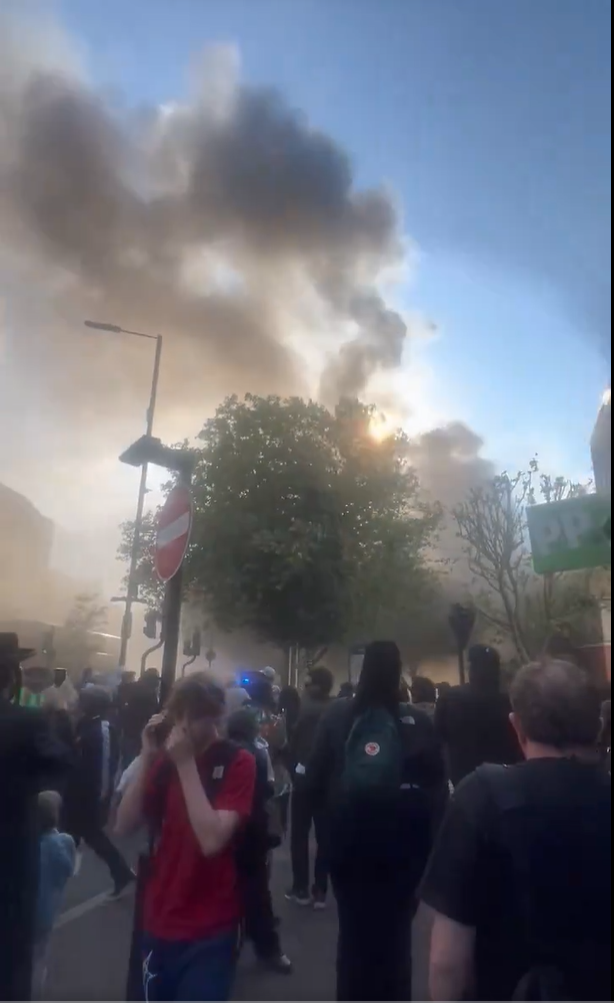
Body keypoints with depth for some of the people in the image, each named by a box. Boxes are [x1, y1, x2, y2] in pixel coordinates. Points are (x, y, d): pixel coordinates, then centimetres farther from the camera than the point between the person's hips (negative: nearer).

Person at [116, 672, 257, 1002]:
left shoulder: (238, 763, -14)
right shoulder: (165, 759, 2)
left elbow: (212, 840, -24)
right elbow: (125, 824, -6)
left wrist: (186, 764, -25)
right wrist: (147, 757, -16)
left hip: (210, 929, -5)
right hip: (159, 922, 5)